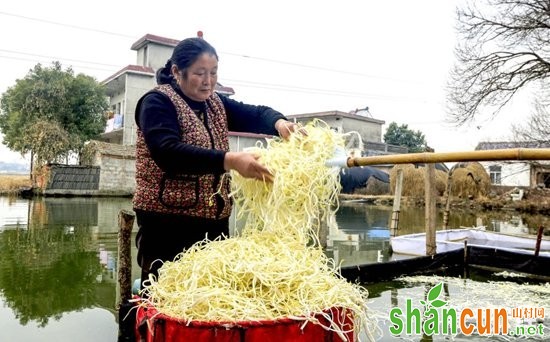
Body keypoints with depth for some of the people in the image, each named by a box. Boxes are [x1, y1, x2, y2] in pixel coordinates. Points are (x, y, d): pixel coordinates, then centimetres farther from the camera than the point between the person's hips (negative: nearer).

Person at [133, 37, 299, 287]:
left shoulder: (215, 103, 13)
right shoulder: (157, 102, -8)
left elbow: (256, 114, 5)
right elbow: (167, 152, -24)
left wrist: (279, 122, -19)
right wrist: (229, 161, -33)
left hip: (213, 220, 7)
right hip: (167, 221, -6)